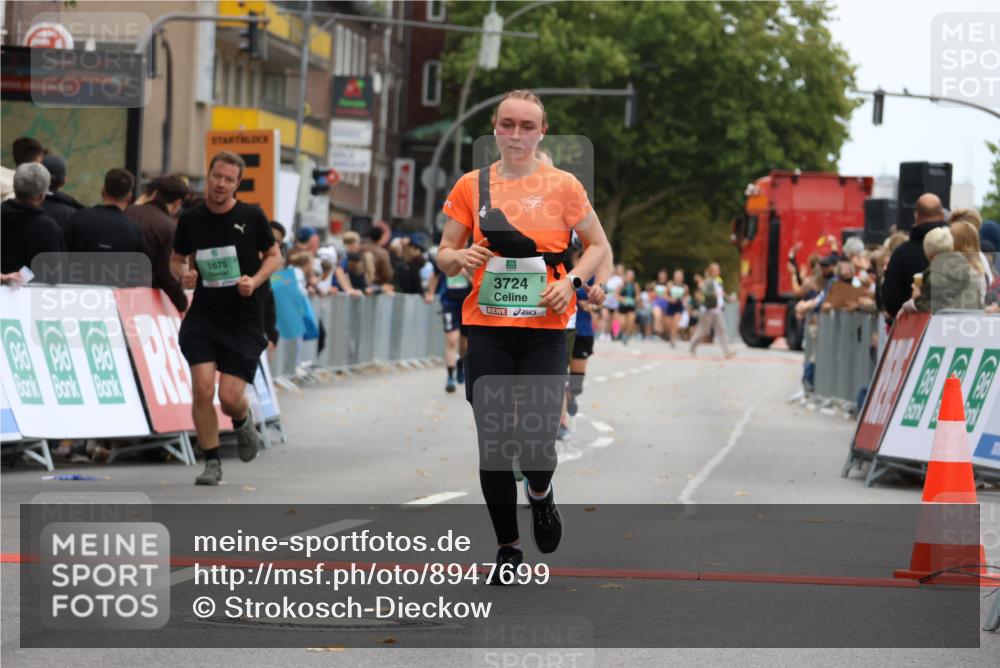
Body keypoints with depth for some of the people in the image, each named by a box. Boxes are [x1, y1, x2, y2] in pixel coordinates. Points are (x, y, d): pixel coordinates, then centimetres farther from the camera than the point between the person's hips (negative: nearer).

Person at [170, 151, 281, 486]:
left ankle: (243, 423, 31)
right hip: (203, 316, 1)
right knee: (202, 389, -14)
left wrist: (255, 281, -11)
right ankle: (212, 463, 3)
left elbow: (274, 256, 8)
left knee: (230, 397, -8)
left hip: (244, 320, -1)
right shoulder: (191, 219, 2)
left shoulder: (252, 217, -3)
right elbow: (177, 258, 16)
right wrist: (183, 273, -7)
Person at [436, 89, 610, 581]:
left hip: (544, 330, -2)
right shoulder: (471, 186, 7)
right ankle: (507, 546, 17)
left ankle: (540, 495, 27)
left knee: (538, 439, -10)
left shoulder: (562, 186, 2)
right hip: (487, 330, 2)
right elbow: (444, 254, 12)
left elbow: (597, 245, 8)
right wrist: (461, 258, -11)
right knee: (493, 441, 0)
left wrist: (571, 282, -10)